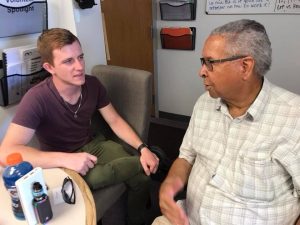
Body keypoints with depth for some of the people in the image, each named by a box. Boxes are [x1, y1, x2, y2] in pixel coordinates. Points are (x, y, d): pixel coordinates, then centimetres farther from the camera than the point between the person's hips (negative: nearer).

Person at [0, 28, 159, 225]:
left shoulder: (92, 84, -10)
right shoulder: (37, 99, -26)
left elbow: (115, 121, -1)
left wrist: (143, 148, -15)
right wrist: (66, 159, -42)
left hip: (93, 145, 5)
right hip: (61, 163, -4)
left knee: (142, 177, -14)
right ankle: (142, 163, -5)